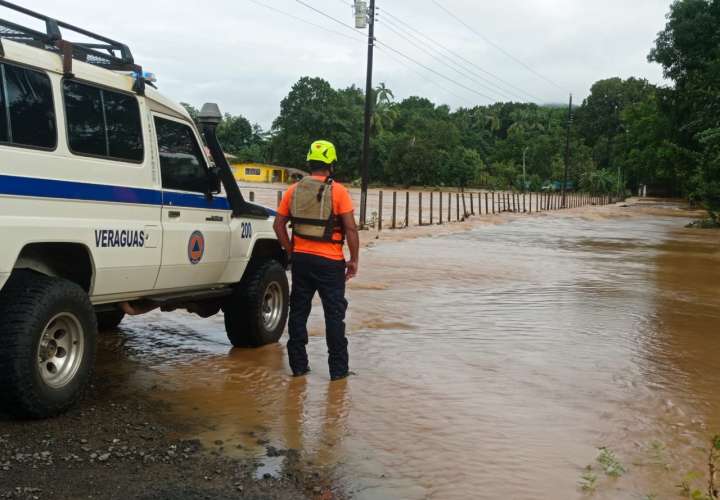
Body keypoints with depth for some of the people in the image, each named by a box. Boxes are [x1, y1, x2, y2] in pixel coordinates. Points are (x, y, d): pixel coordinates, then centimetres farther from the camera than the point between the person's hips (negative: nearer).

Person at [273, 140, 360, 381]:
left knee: (298, 311, 13)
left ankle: (298, 365, 19)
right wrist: (354, 260, -4)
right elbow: (350, 228, -12)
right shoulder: (337, 191, -9)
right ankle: (338, 369, 8)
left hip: (301, 259, 4)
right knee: (334, 314, 4)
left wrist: (291, 251, 12)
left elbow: (279, 224, 4)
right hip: (329, 261, -4)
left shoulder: (293, 191, 4)